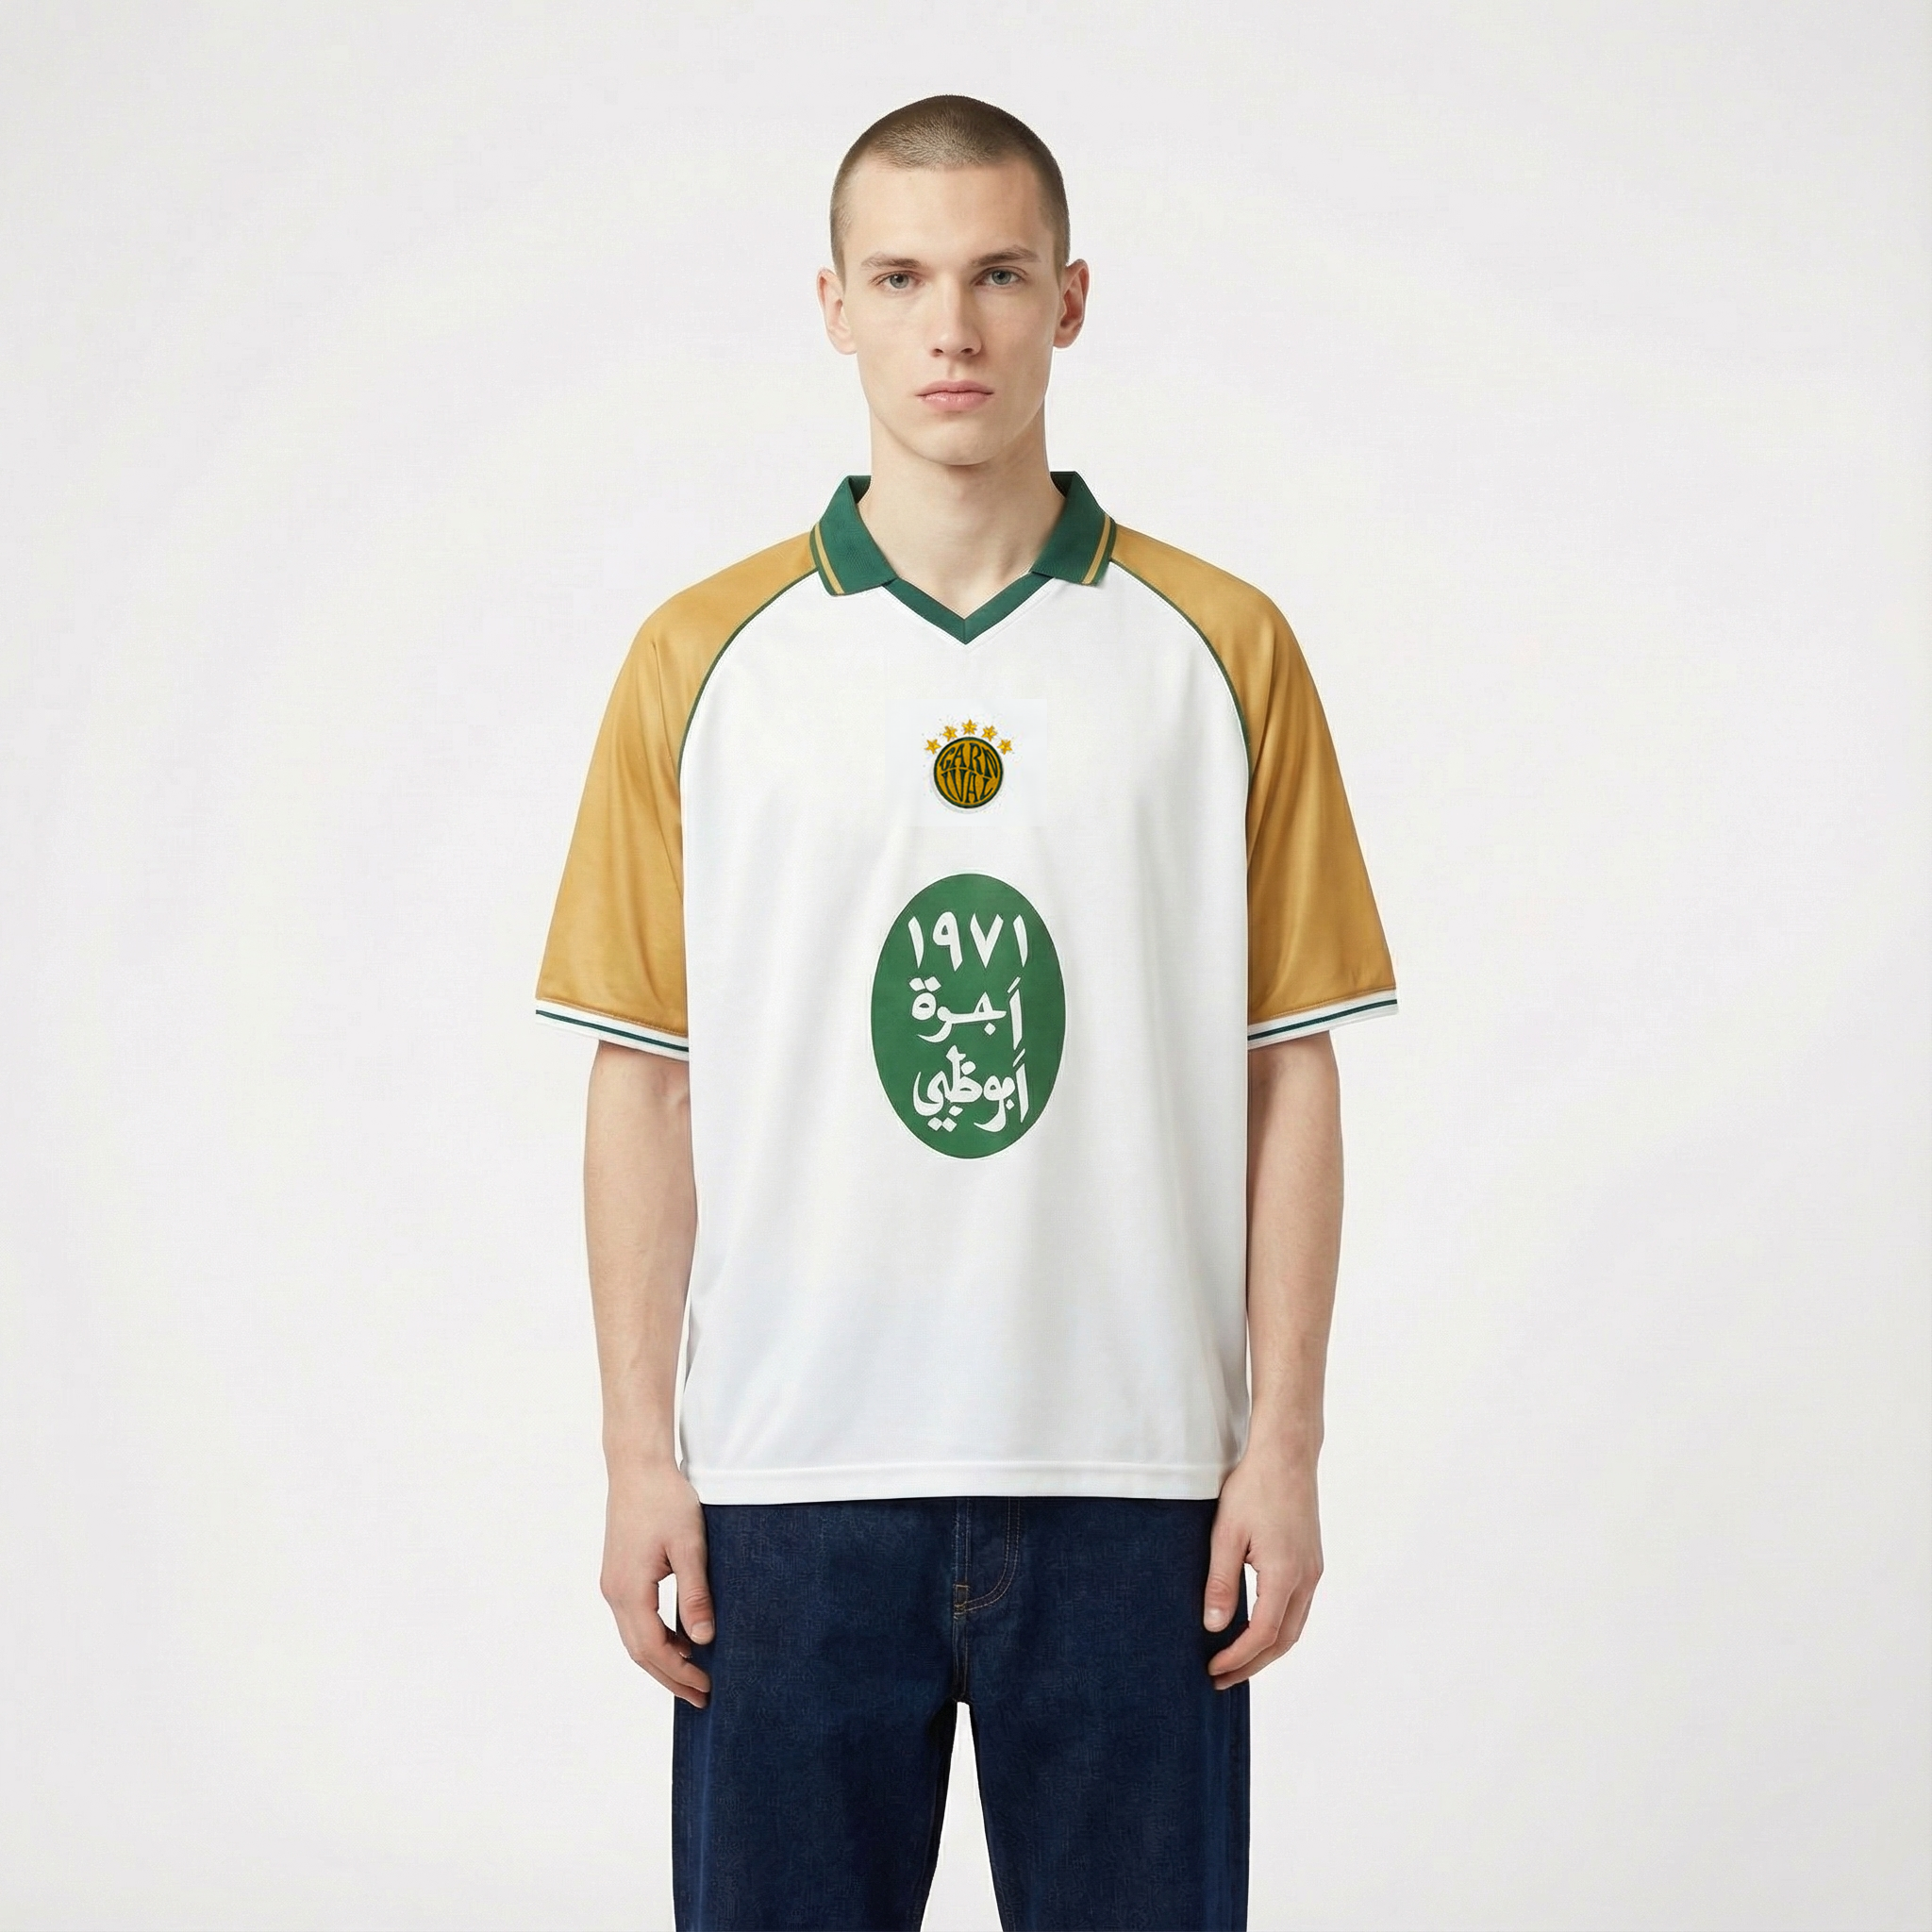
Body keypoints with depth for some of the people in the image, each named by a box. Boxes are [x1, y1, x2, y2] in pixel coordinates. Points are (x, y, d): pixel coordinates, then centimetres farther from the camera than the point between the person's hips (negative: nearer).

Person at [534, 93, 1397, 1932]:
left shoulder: (1226, 652, 4)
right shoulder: (702, 660, 4)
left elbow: (1286, 1074, 4)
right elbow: (644, 1081, 4)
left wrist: (1286, 1439, -2)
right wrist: (637, 1456, -1)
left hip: (1133, 1477, 0)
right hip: (789, 1476, 0)